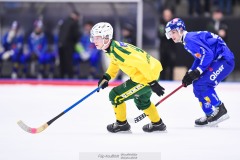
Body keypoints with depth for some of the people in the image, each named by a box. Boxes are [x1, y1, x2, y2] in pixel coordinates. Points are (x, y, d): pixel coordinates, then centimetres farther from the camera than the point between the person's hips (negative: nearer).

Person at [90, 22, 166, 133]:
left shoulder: (117, 50, -27)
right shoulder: (112, 48, 4)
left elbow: (141, 63, -30)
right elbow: (115, 62, 27)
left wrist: (153, 82, -28)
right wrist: (106, 77, 14)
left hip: (147, 76, -10)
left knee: (115, 96, -4)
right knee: (141, 100, 33)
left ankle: (121, 124, 15)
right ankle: (157, 123, 48)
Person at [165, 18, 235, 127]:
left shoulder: (190, 39, -16)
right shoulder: (187, 41, 17)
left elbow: (207, 54, -24)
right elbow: (199, 57, 25)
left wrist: (197, 72, -21)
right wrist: (190, 73, 15)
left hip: (224, 60, -11)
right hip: (217, 60, 11)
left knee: (202, 85, -19)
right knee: (197, 84, 11)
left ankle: (220, 111, -11)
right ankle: (210, 114, 14)